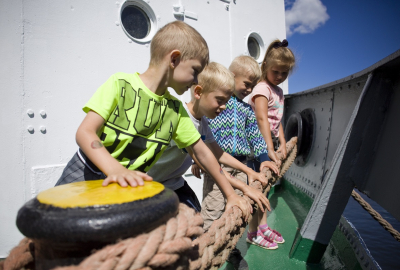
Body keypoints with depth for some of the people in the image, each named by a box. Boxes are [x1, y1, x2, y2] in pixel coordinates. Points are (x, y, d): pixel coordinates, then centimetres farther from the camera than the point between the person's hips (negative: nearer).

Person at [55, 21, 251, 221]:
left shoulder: (175, 109, -3)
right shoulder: (121, 84, -16)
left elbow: (202, 153, 1)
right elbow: (85, 132, -21)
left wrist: (230, 194, 2)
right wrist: (115, 169, -40)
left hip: (129, 185, 3)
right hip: (85, 175, -2)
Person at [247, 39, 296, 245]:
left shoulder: (279, 91, 17)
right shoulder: (262, 88, -11)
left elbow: (277, 120, 16)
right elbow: (262, 118, -22)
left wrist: (282, 143, 5)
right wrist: (270, 149, -27)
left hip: (270, 142, 9)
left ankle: (262, 227, 27)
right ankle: (255, 232, 12)